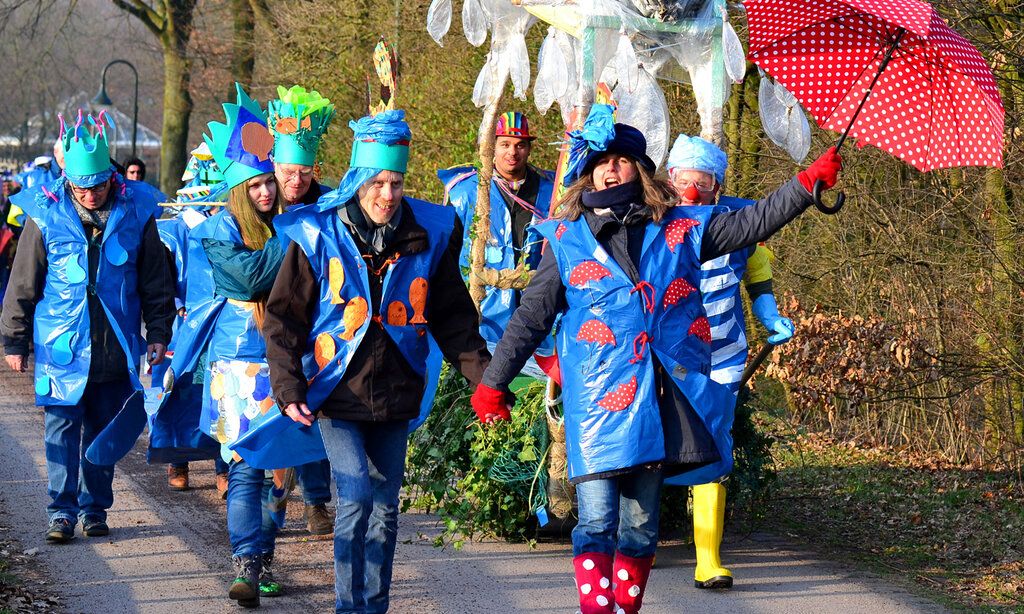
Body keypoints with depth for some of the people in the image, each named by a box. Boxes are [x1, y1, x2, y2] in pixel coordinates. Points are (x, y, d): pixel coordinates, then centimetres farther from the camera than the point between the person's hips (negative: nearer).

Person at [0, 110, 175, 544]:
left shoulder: (135, 215, 0)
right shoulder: (46, 215, -3)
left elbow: (156, 282, 10)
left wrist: (158, 333, 7)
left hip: (115, 346, 1)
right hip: (61, 346, -1)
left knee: (103, 430, 9)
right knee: (62, 428, -3)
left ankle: (94, 508, 19)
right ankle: (61, 512, 2)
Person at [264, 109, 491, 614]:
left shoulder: (427, 236, 1)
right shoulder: (318, 236, -7)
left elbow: (453, 317, 10)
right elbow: (283, 317, -2)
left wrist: (482, 375, 2)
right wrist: (289, 389, -10)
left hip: (395, 398, 3)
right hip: (337, 393, -3)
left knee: (385, 508, 10)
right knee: (356, 496, -15)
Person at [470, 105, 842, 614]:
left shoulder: (680, 229, 11)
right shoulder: (566, 241, 8)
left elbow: (754, 222, 13)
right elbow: (530, 318, 10)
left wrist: (808, 182, 6)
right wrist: (492, 383, 8)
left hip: (661, 401, 2)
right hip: (598, 400, -2)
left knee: (640, 524, 8)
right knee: (597, 521, -11)